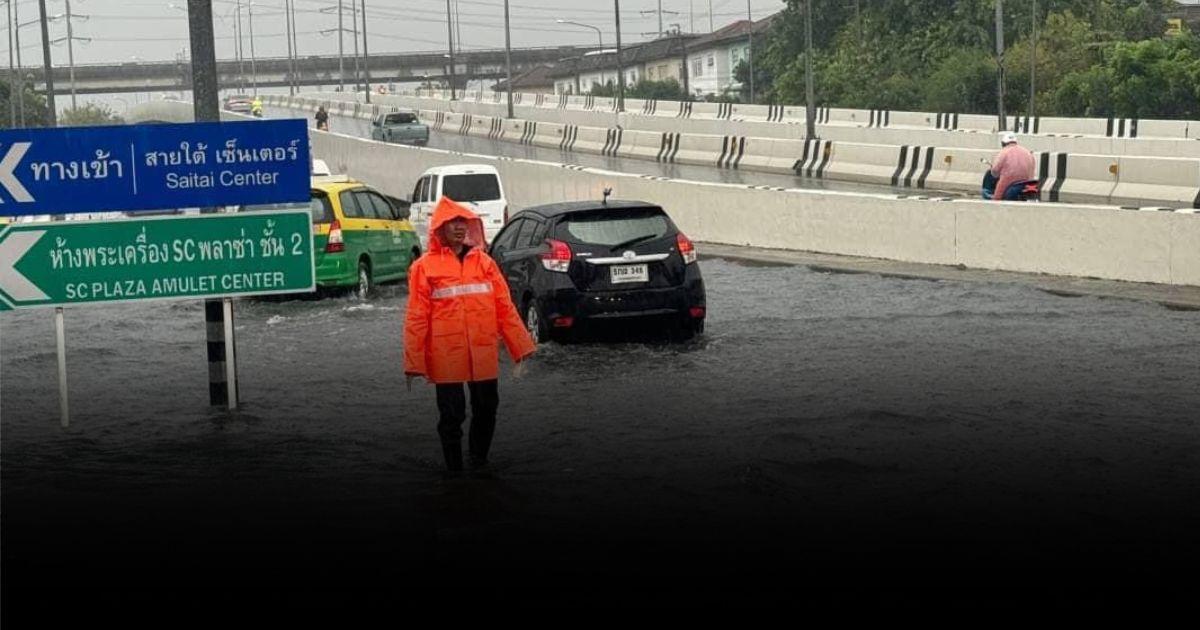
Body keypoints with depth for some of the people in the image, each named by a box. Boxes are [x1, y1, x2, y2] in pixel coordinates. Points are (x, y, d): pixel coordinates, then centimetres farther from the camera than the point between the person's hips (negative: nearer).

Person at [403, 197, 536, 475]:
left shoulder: (484, 262, 6)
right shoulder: (424, 267, -3)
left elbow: (505, 307, 7)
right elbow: (416, 318, -4)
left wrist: (521, 347, 4)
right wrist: (414, 363, -6)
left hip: (484, 355, 3)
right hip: (446, 357, -3)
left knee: (486, 410, 11)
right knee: (452, 415, 2)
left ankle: (479, 463, 30)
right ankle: (454, 470, 14)